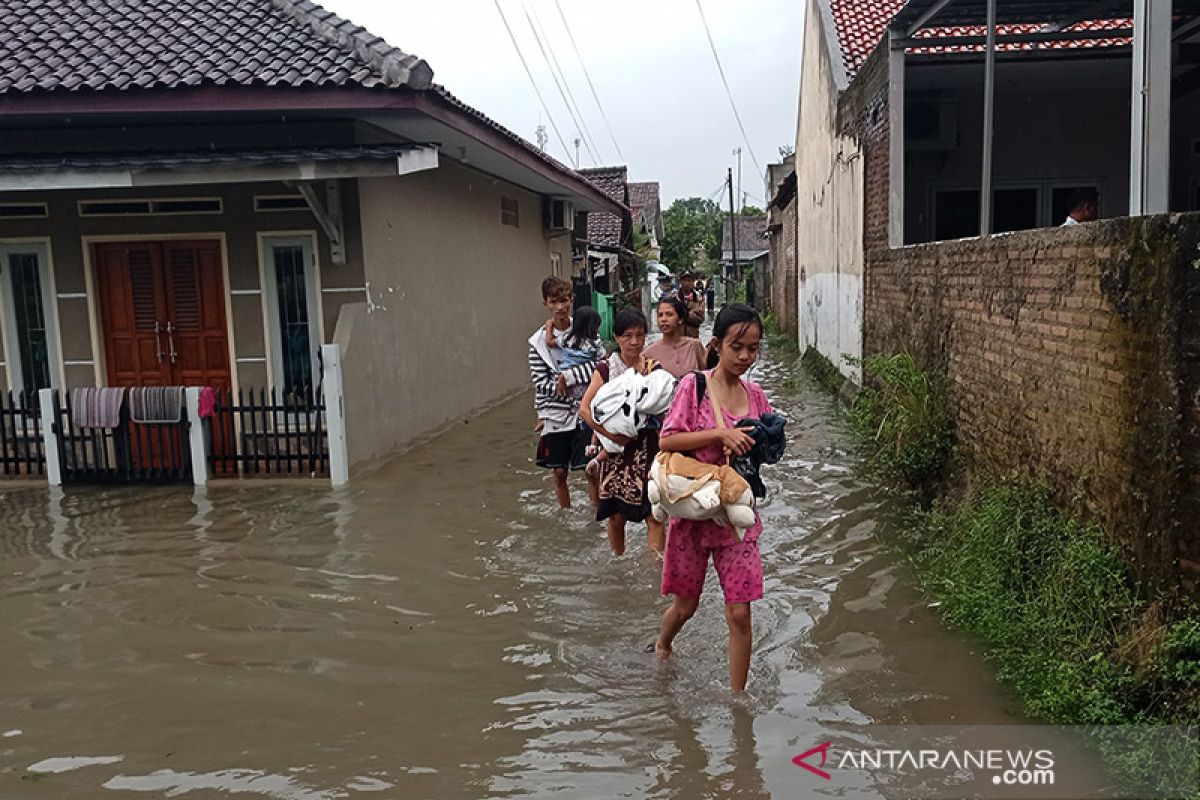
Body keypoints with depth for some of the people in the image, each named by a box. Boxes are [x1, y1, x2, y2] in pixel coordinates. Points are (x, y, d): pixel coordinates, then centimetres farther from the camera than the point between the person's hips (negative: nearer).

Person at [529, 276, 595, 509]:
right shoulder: (539, 340, -2)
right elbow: (540, 383, -4)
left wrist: (567, 377, -17)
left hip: (584, 411, -1)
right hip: (555, 414, 1)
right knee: (559, 472, 11)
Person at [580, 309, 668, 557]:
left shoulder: (653, 368, 3)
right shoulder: (605, 370, -2)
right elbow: (585, 408, -8)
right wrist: (611, 436, -15)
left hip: (648, 448, 1)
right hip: (616, 450, 0)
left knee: (654, 516, -5)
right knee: (616, 515, 9)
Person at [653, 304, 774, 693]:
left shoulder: (755, 394, 3)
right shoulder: (693, 385, -9)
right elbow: (666, 441, -16)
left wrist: (758, 445, -9)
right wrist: (720, 433, -25)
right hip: (693, 510, -2)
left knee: (739, 614, 0)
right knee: (685, 605, 14)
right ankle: (662, 646, 48)